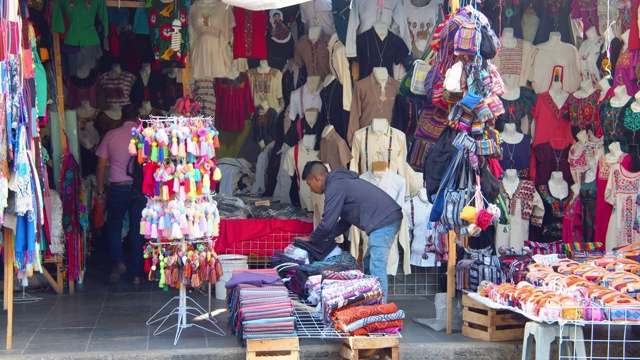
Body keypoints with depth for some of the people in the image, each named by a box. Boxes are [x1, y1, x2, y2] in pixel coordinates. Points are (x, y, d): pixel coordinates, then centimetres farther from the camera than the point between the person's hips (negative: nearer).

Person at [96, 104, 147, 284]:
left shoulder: (111, 135, 3)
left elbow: (100, 166, 3)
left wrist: (100, 191, 11)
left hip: (117, 188, 0)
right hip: (139, 188, 0)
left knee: (114, 227, 17)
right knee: (137, 230, 7)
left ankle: (118, 261, -3)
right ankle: (137, 274, 8)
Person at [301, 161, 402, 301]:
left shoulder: (334, 186, -7)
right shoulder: (341, 182, 24)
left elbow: (328, 223, -8)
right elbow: (344, 222, 27)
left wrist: (311, 238, 10)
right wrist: (322, 238, 25)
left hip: (383, 222, -11)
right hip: (391, 217, 11)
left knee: (376, 269, -10)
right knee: (369, 263, 18)